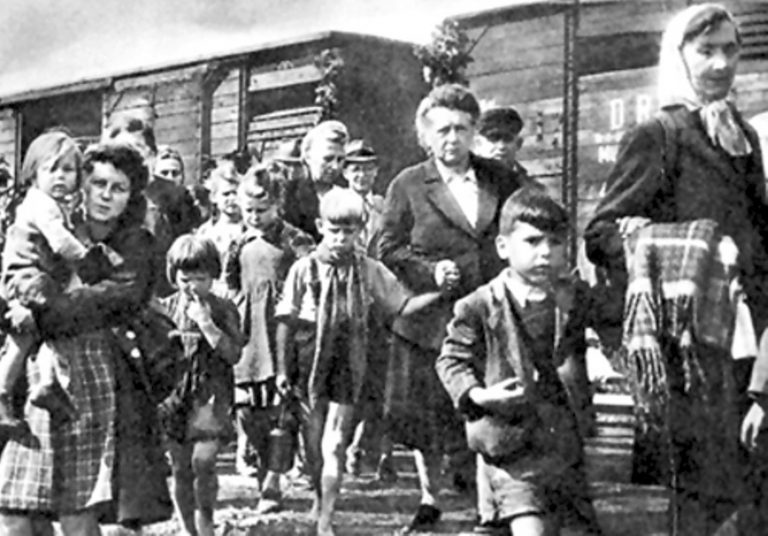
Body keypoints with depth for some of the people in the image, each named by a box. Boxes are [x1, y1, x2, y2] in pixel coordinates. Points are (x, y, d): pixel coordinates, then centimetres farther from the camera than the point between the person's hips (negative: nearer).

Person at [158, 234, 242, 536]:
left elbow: (233, 354, -10)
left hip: (210, 394, -2)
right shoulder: (166, 309, 6)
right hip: (174, 394, 3)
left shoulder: (223, 310, 0)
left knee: (203, 460, -16)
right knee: (180, 468, 5)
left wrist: (207, 324, -17)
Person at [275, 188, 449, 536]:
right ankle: (320, 496, 38)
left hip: (348, 364, 0)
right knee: (313, 441, 11)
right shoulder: (304, 269, -6)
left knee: (334, 446, -5)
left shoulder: (370, 271, 0)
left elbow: (401, 306, 5)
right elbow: (285, 322, -3)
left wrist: (438, 293, -10)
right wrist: (282, 368, -6)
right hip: (310, 360, 0)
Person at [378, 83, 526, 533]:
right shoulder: (408, 186, 2)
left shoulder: (503, 179, 8)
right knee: (425, 417, 9)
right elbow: (388, 249, 1)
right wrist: (429, 272, -13)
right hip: (429, 322, 0)